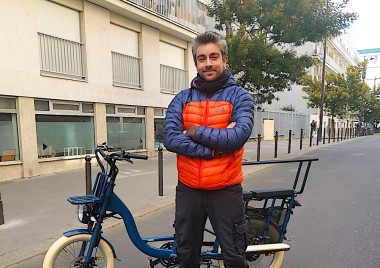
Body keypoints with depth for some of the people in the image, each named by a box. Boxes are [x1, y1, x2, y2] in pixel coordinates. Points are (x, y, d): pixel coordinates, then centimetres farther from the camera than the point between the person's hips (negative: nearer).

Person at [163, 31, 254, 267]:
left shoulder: (240, 96, -3)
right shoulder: (182, 99, 3)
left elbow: (237, 137, -20)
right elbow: (170, 139, -13)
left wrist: (195, 131, -13)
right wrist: (216, 146, -19)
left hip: (226, 191, -2)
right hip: (189, 190, 3)